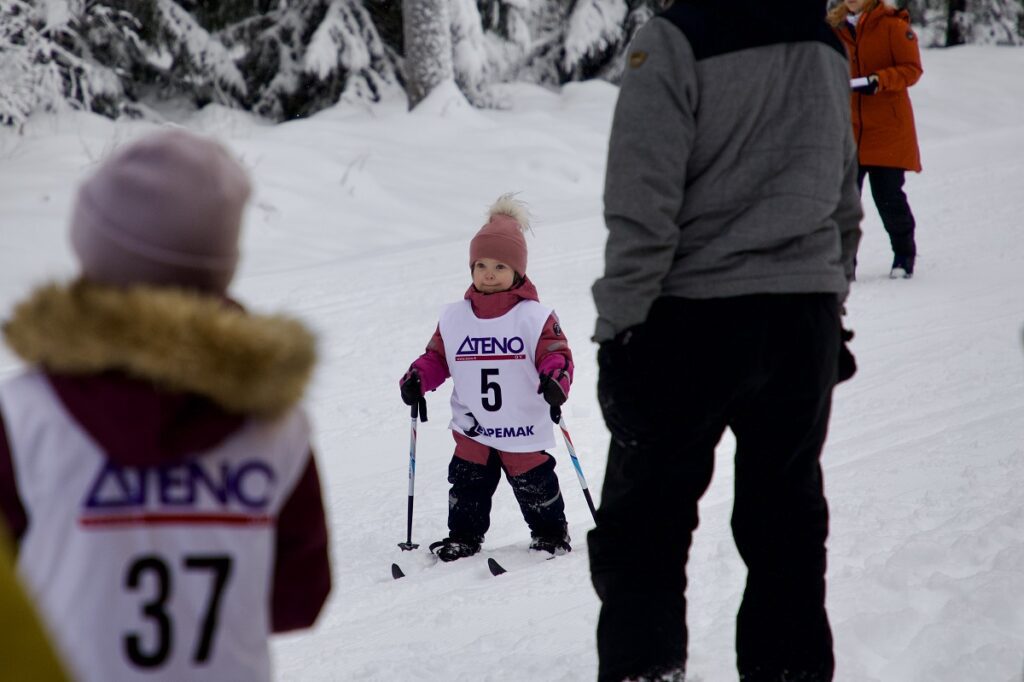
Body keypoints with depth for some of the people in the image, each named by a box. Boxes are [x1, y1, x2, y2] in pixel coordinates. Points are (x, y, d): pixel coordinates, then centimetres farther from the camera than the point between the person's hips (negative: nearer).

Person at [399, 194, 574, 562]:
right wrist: (417, 378, -6)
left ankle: (551, 535, 24)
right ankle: (463, 538, 20)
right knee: (467, 487, 5)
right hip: (472, 431, 3)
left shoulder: (535, 317, -7)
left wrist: (554, 378, -30)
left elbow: (555, 353, -10)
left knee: (535, 487, 6)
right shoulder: (454, 318, 4)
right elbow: (437, 356, 11)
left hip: (525, 432, -3)